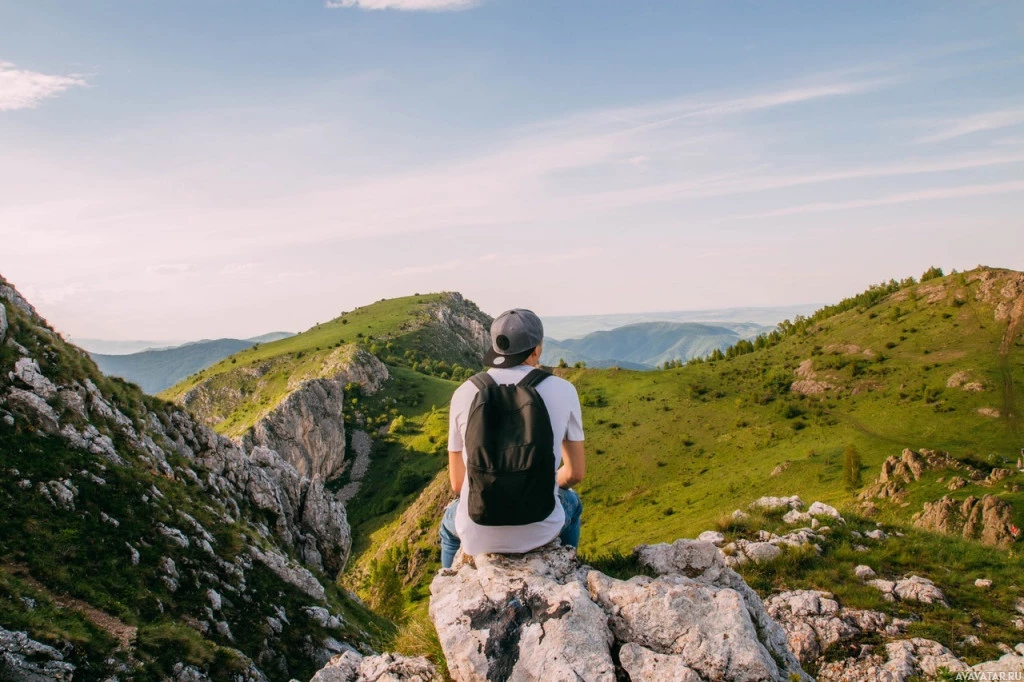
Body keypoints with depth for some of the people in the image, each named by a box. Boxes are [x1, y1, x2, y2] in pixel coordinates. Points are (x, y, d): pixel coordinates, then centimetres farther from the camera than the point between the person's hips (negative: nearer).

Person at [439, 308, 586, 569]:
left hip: (479, 532, 0)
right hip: (540, 528, 0)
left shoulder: (464, 393, -5)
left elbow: (457, 483, 3)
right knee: (570, 502, 39)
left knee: (451, 520, 40)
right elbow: (575, 472, 2)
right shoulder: (563, 390, -7)